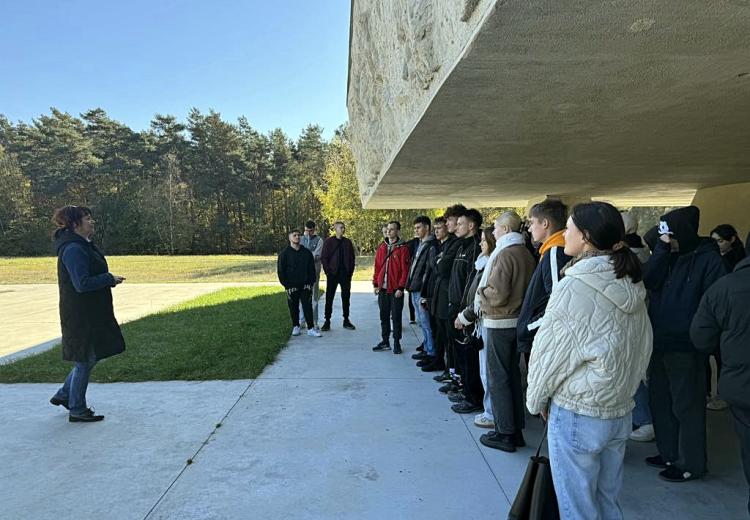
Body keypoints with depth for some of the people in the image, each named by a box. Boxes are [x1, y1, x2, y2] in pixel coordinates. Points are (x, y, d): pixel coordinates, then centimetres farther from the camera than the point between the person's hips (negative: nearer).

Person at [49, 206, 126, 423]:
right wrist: (109, 279, -15)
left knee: (91, 357, 20)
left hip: (91, 313, 10)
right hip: (81, 315, -10)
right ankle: (77, 410, 16)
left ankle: (64, 395, 34)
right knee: (85, 360, 2)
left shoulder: (83, 245, 13)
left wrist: (108, 279, 5)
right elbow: (82, 284, -25)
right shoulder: (73, 249, -20)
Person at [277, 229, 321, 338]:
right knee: (294, 308, 6)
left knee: (308, 307, -4)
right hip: (292, 287, -1)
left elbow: (312, 269, 10)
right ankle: (295, 327, 21)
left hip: (305, 286, 1)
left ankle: (311, 328, -2)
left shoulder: (307, 252, 7)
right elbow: (280, 271, 0)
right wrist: (286, 285, -6)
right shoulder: (284, 254, 0)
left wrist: (311, 282, 0)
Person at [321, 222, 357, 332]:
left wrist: (350, 272, 2)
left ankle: (346, 320, 16)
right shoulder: (329, 242, 0)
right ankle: (327, 321, 7)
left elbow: (352, 258, 12)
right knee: (329, 298, 1)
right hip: (332, 274, -3)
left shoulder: (348, 242, 10)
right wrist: (328, 271, -9)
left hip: (345, 274, 3)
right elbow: (323, 258, -2)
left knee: (346, 297, 7)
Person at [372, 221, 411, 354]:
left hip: (396, 289, -5)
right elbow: (377, 267, 12)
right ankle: (385, 341, 22)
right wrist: (376, 284, 8)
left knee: (396, 317, 2)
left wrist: (401, 287, -14)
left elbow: (405, 269, -10)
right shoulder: (381, 248, 10)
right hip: (383, 288, 5)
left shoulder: (403, 248, -6)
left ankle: (397, 343, 13)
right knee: (384, 316, 12)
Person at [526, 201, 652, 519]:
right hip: (621, 412, 7)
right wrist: (622, 388, 18)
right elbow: (643, 348, 9)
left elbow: (549, 350, -13)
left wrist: (536, 399, 1)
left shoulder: (573, 288, -19)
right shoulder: (632, 285, 2)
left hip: (576, 413, -7)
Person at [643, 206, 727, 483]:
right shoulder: (666, 255, 8)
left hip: (686, 348, -7)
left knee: (686, 406, 5)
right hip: (659, 343, 7)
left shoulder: (707, 258, -10)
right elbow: (648, 280, -8)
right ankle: (669, 453, 32)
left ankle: (691, 463, 20)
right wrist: (661, 249, -14)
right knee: (660, 400, 17)